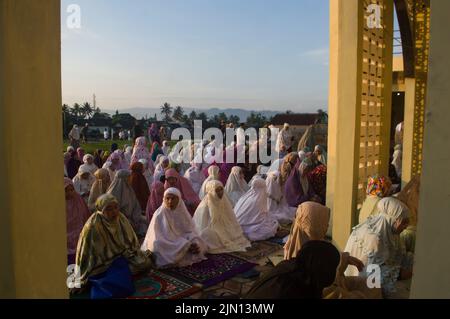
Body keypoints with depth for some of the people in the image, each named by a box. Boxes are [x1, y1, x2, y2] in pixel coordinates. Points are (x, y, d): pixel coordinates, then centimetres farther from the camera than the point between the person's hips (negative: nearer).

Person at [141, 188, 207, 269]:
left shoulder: (183, 212, 0)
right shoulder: (159, 215, -14)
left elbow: (190, 231, 3)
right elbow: (160, 240, -18)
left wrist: (195, 243, -21)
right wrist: (186, 245, -22)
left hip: (184, 245, 6)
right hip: (166, 250, -5)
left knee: (199, 245, -13)